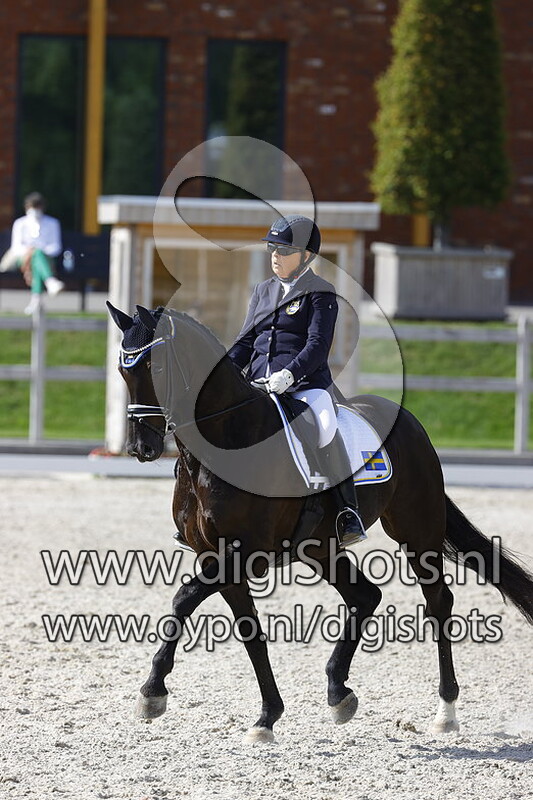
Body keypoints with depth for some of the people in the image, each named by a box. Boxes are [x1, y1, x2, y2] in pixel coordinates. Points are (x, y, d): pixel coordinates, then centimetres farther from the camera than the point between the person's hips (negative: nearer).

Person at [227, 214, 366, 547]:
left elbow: (318, 345, -11)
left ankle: (349, 512, -29)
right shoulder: (264, 291, 22)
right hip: (260, 384, 7)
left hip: (306, 383, -7)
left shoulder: (320, 294, 1)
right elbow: (246, 341, 21)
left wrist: (289, 374, -28)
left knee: (323, 427, -37)